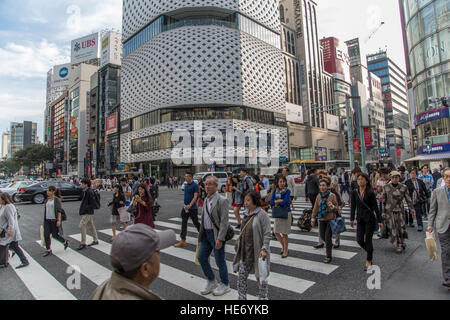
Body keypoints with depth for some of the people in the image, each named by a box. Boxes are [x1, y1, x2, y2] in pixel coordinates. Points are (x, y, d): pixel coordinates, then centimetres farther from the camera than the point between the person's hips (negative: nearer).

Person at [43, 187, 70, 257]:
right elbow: (45, 210, 16)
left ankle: (65, 242, 27)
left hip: (54, 220, -6)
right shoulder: (47, 199, 9)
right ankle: (48, 250, 15)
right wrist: (45, 219, 17)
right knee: (46, 235, 2)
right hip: (47, 220, 6)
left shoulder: (57, 200, -11)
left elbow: (59, 211, -13)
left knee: (55, 235, 2)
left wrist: (59, 220, -17)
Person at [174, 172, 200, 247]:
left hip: (193, 208, -7)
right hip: (186, 207, 7)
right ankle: (183, 241, 9)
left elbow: (195, 196, -22)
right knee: (184, 224, 4)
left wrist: (190, 205, -33)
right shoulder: (186, 185, 9)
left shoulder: (195, 185, -14)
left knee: (196, 223, 8)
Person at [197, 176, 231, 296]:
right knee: (201, 257, 14)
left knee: (220, 261, 6)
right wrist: (201, 234, 15)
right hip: (206, 234, 8)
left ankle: (225, 285, 29)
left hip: (216, 235, -8)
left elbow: (224, 222, -19)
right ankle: (211, 282, 35)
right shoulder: (206, 199, 9)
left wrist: (220, 239, -22)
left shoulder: (222, 201, -17)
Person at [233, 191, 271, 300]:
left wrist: (264, 249, -23)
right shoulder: (246, 214, 6)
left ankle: (264, 297, 30)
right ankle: (241, 297, 30)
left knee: (261, 277, 11)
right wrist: (239, 240, 16)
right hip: (245, 251, 7)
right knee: (242, 276, 13)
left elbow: (267, 234, -17)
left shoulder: (262, 215, -15)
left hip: (258, 252, -6)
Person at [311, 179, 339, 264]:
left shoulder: (332, 195, -11)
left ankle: (329, 257, 12)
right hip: (322, 219, 4)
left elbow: (337, 208, -6)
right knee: (322, 236, 13)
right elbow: (315, 208, 10)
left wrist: (332, 206, -29)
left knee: (327, 237, -4)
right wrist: (313, 219, 12)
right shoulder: (319, 196, 1)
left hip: (330, 219, -4)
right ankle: (330, 244, 46)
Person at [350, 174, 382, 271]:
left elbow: (375, 207, -8)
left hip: (370, 219, -4)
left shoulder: (371, 193, -10)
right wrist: (352, 219, 4)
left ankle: (368, 261, 19)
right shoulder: (354, 193, 0)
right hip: (360, 219, 4)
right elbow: (353, 206, 5)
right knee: (359, 240, 1)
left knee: (368, 240, 1)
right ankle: (370, 253, 33)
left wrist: (379, 221, -9)